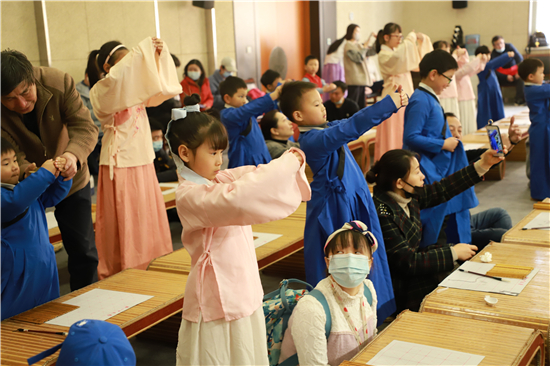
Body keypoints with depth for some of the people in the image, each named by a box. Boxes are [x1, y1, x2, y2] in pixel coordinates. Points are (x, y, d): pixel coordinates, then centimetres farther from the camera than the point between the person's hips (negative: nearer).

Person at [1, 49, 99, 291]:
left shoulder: (59, 83, -25)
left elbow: (85, 126, -28)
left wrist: (73, 155, -49)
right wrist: (25, 170, -50)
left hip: (70, 178, 1)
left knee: (83, 250, 6)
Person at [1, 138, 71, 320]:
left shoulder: (25, 187, 12)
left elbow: (53, 196, 20)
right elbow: (15, 202, -38)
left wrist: (62, 175, -1)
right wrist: (44, 173, -32)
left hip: (43, 269, 9)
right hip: (16, 275, -9)